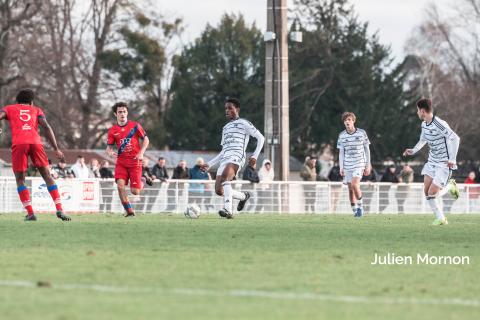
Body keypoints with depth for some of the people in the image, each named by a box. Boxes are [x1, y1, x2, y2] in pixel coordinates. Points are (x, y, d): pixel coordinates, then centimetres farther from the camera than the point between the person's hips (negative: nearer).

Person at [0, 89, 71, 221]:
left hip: (18, 143, -1)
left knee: (20, 180, 9)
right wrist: (56, 149, 8)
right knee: (47, 176, 10)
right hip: (35, 142, 1)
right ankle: (59, 209, -1)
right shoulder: (36, 110, 26)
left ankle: (30, 213, -3)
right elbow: (46, 127, 12)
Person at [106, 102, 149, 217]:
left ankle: (142, 182, 31)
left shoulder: (135, 126, -2)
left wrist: (141, 153, -7)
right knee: (120, 185, -20)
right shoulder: (113, 131, 3)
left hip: (135, 161, -2)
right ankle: (129, 211, -8)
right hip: (121, 162, 2)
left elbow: (145, 139, 6)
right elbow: (109, 146, 9)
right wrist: (111, 152, -15)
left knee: (135, 192, -5)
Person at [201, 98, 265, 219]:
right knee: (219, 190, -6)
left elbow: (261, 138, 6)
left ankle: (228, 210, -46)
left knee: (224, 177, -36)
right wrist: (209, 164, 24)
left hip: (236, 156, -8)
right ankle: (243, 196, 21)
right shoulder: (225, 128, 30)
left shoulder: (244, 123, 9)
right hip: (225, 159, 8)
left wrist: (255, 156, -5)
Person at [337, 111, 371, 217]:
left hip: (359, 163, -3)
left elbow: (367, 150, 4)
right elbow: (341, 152, 8)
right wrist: (341, 167, 1)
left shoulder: (362, 133, -2)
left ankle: (360, 206, -3)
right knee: (350, 188, 4)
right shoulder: (342, 135, 3)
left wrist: (368, 166, 2)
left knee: (355, 184, -21)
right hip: (347, 165, 3)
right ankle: (355, 210, 14)